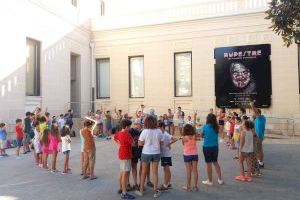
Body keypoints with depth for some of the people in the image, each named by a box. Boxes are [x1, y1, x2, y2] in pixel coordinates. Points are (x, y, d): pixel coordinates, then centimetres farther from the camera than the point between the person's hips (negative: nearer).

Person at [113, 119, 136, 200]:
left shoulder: (119, 133, 6)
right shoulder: (127, 135, -21)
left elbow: (114, 138, 24)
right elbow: (133, 144, -18)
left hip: (121, 155, 10)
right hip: (126, 156, -10)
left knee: (121, 172, 19)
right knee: (125, 174, -6)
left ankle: (121, 189, 31)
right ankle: (124, 193, -2)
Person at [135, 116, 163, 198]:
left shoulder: (145, 131, -16)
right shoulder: (159, 131, -9)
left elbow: (140, 143, -14)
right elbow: (161, 142, -1)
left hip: (146, 153, -2)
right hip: (156, 153, 2)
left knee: (143, 173, 15)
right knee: (155, 173, 12)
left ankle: (141, 191, 27)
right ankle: (156, 192, 20)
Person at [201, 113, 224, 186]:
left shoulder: (205, 126, -12)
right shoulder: (216, 127, -1)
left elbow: (202, 135, -2)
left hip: (207, 147, -4)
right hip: (215, 146, 5)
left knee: (209, 164, 5)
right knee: (215, 162, 19)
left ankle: (210, 181, 16)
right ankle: (220, 179, 26)